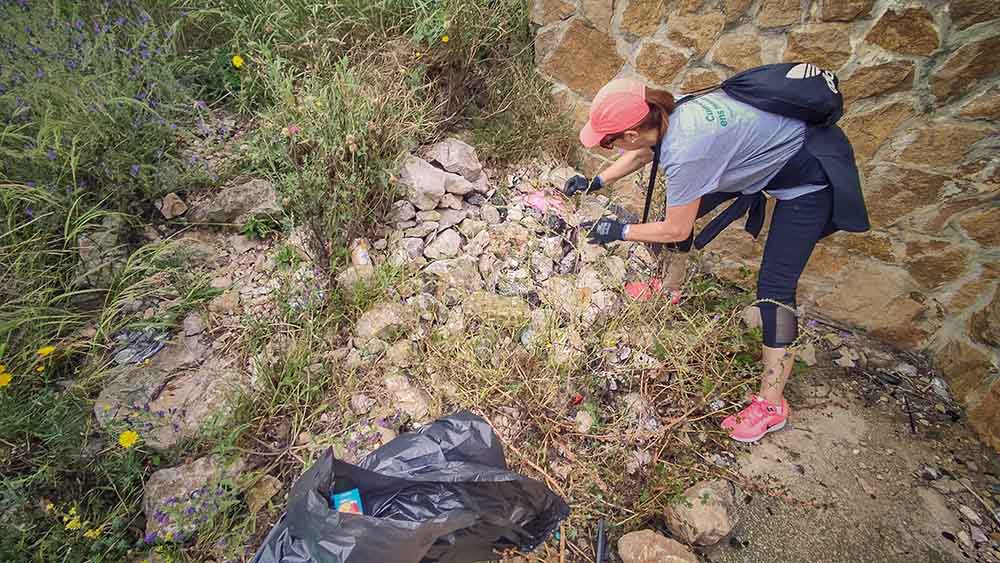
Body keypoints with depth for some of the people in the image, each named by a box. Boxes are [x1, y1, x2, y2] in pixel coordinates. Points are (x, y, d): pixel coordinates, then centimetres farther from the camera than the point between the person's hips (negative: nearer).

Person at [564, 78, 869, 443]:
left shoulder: (685, 150, -37)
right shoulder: (668, 112, -12)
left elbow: (676, 231, -24)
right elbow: (640, 155, 11)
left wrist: (619, 231, -13)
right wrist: (596, 182, 10)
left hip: (808, 177, -9)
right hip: (765, 151, 9)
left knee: (774, 287, -12)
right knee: (680, 206, 11)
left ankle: (771, 404, 1)